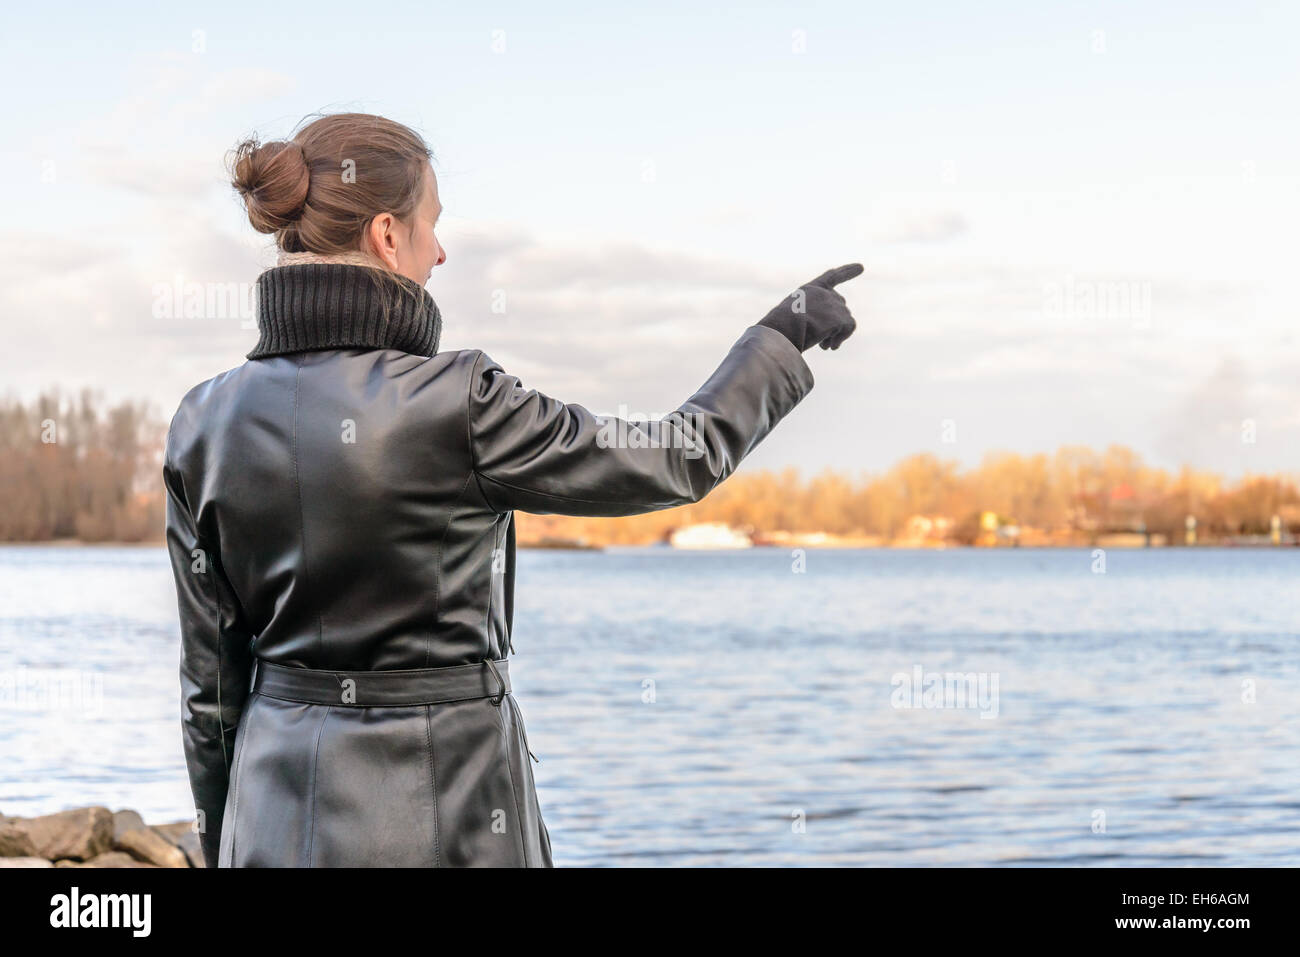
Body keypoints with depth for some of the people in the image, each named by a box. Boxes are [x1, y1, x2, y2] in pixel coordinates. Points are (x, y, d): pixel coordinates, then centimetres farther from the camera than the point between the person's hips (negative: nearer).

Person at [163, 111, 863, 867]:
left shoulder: (205, 422, -1)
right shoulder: (454, 405, -17)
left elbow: (210, 679, 6)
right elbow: (685, 458, -4)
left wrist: (221, 845, 17)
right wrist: (785, 335, 11)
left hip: (276, 813, 5)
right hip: (438, 816, -5)